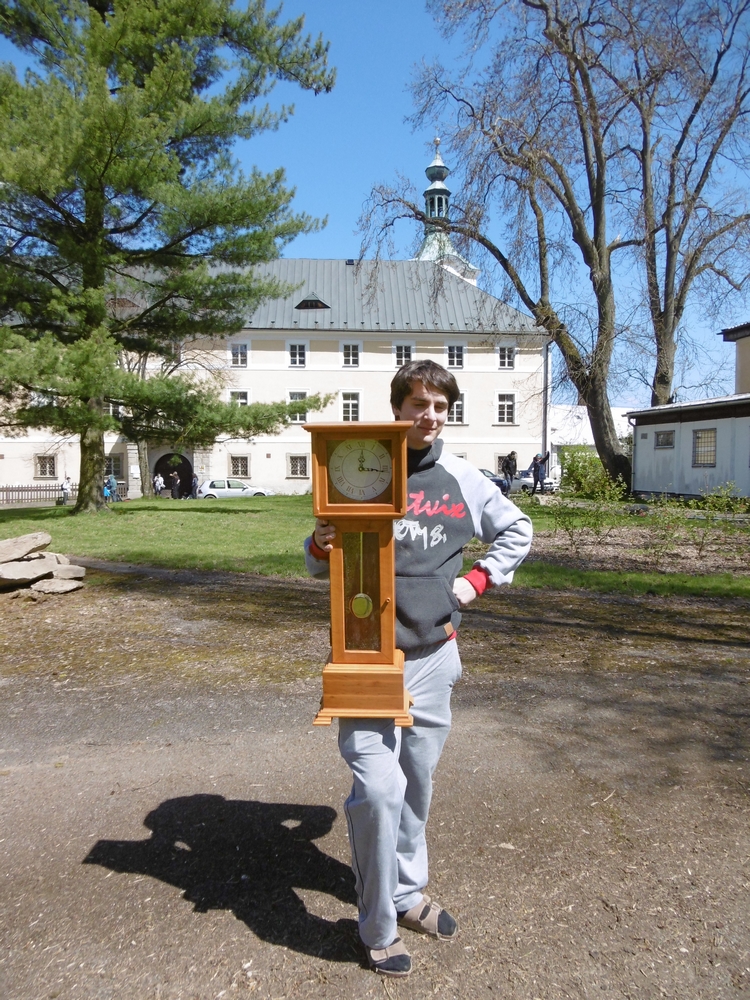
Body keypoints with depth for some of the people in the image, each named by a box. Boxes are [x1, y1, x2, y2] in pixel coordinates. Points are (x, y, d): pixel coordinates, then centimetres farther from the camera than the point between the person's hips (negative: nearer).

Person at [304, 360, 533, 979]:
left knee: (418, 782, 17)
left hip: (433, 655, 4)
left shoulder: (463, 480, 3)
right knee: (379, 788, -9)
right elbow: (320, 566, 4)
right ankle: (379, 928, 14)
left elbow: (517, 532, 19)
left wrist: (478, 580, 6)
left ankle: (409, 892, 40)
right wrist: (321, 546, -19)